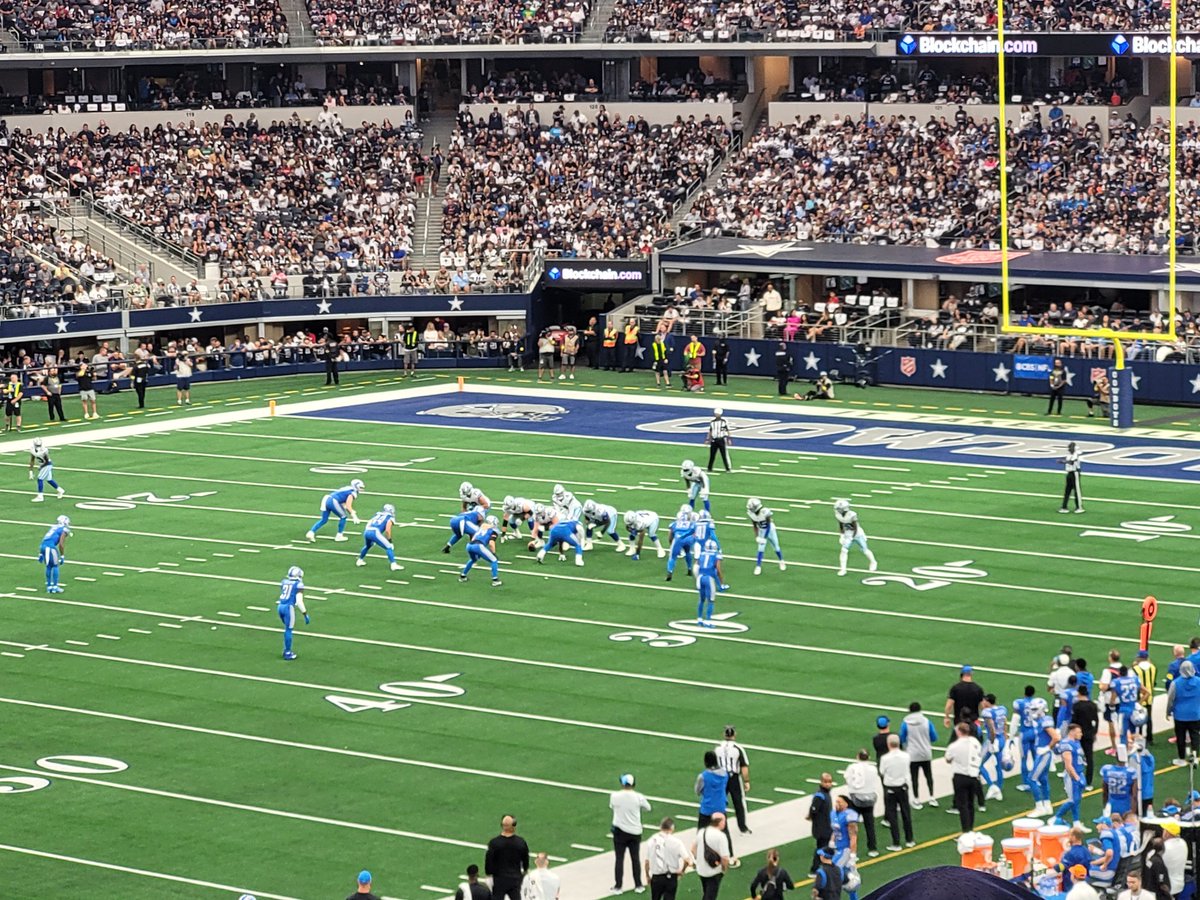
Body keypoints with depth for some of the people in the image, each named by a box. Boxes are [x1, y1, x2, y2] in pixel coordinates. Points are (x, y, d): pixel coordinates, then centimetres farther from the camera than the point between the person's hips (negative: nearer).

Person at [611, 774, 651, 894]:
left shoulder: (614, 796, -13)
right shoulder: (638, 797, -12)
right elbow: (647, 808, 4)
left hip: (619, 831, -1)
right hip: (635, 832, 1)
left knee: (619, 858, 6)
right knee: (635, 858, 12)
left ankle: (617, 886, 7)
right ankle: (638, 885, 18)